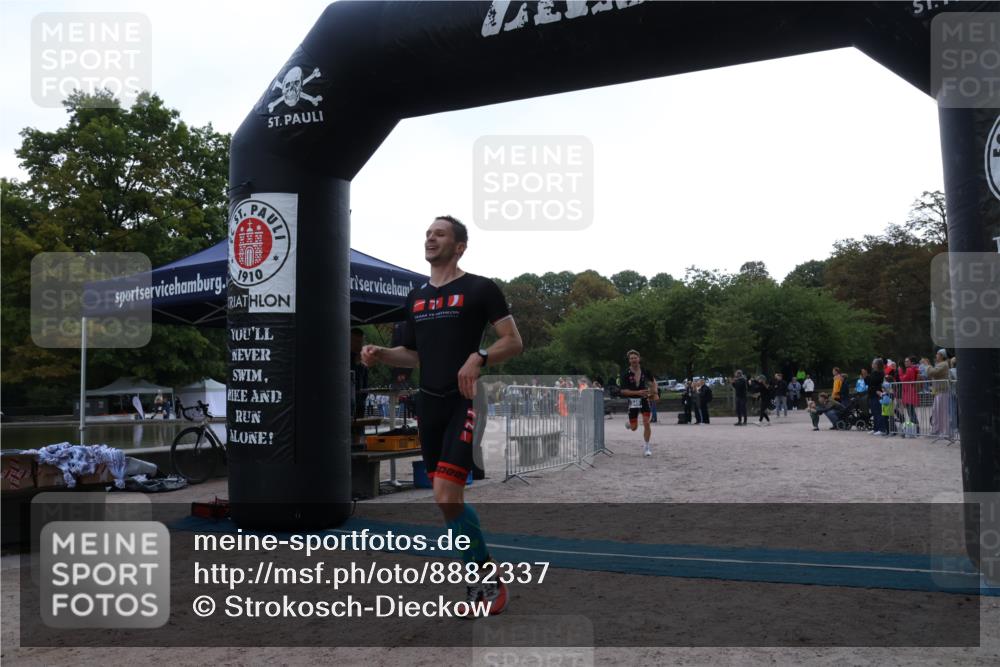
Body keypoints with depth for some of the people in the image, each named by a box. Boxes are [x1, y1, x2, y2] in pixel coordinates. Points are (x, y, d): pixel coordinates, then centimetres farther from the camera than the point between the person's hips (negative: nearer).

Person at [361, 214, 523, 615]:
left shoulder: (480, 289, -2)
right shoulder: (416, 297, 17)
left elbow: (514, 342, -5)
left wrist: (479, 357, -22)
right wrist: (380, 354, 4)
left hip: (464, 402, -7)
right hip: (429, 404, 7)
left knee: (447, 498, -17)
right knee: (448, 499, 10)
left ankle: (489, 581, 2)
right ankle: (480, 579, 26)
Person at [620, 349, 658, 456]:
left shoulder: (645, 371, -4)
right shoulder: (626, 374, -13)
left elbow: (653, 381, 14)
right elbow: (623, 391, -14)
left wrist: (654, 392, -1)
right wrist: (637, 392, -24)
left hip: (644, 399, 1)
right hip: (632, 401, -1)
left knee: (646, 423, -10)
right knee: (634, 428, 6)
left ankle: (646, 447, 4)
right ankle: (629, 423, 44)